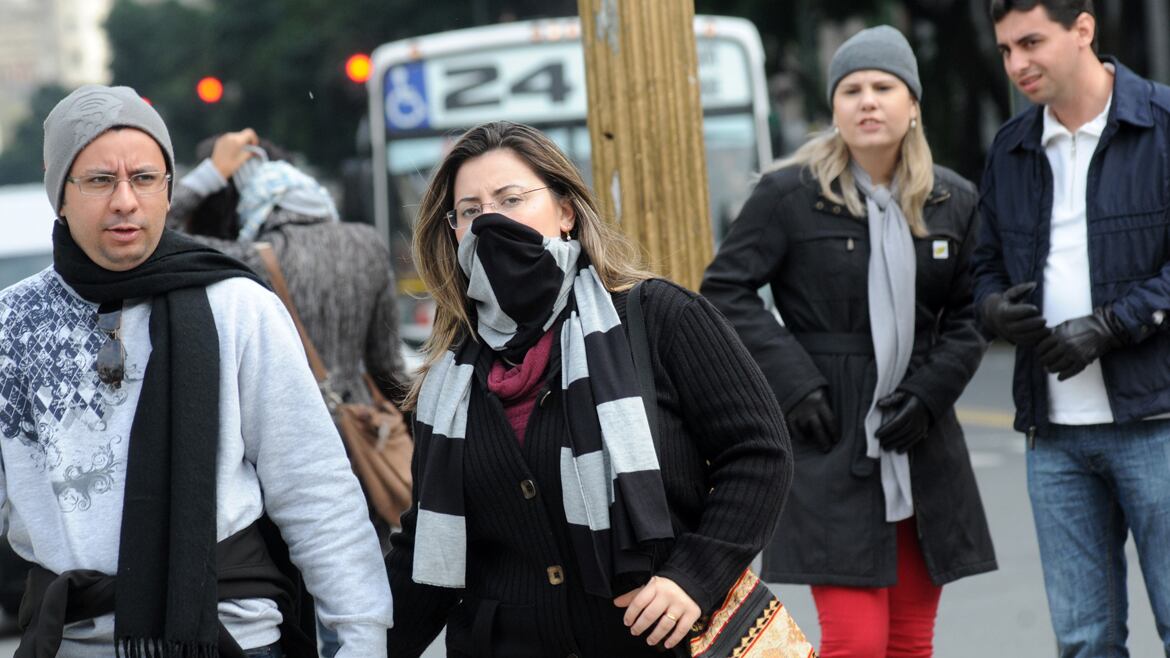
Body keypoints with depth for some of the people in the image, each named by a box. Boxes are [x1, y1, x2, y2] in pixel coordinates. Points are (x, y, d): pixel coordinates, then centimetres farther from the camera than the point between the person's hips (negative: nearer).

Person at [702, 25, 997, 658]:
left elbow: (967, 316, 13)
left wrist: (929, 391, -3)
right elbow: (724, 290, -2)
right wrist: (794, 384, -10)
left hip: (923, 451, 5)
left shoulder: (952, 201, 7)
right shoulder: (789, 194, -5)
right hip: (830, 447, -4)